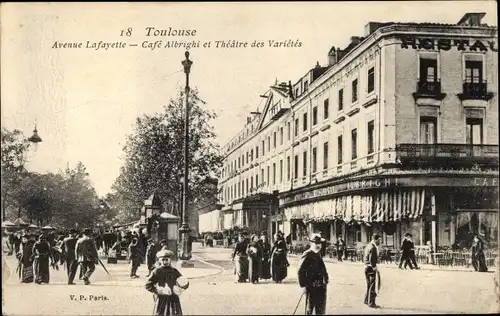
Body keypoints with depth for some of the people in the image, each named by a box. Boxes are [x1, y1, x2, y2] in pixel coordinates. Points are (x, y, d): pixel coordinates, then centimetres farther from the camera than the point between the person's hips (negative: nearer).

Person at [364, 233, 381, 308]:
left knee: (369, 285, 20)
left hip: (366, 267, 10)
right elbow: (371, 259, -23)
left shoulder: (368, 246, 13)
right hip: (371, 268, -10)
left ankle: (367, 300, 30)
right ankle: (371, 303, 1)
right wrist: (374, 267, -15)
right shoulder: (373, 247, -18)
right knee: (372, 286, -3)